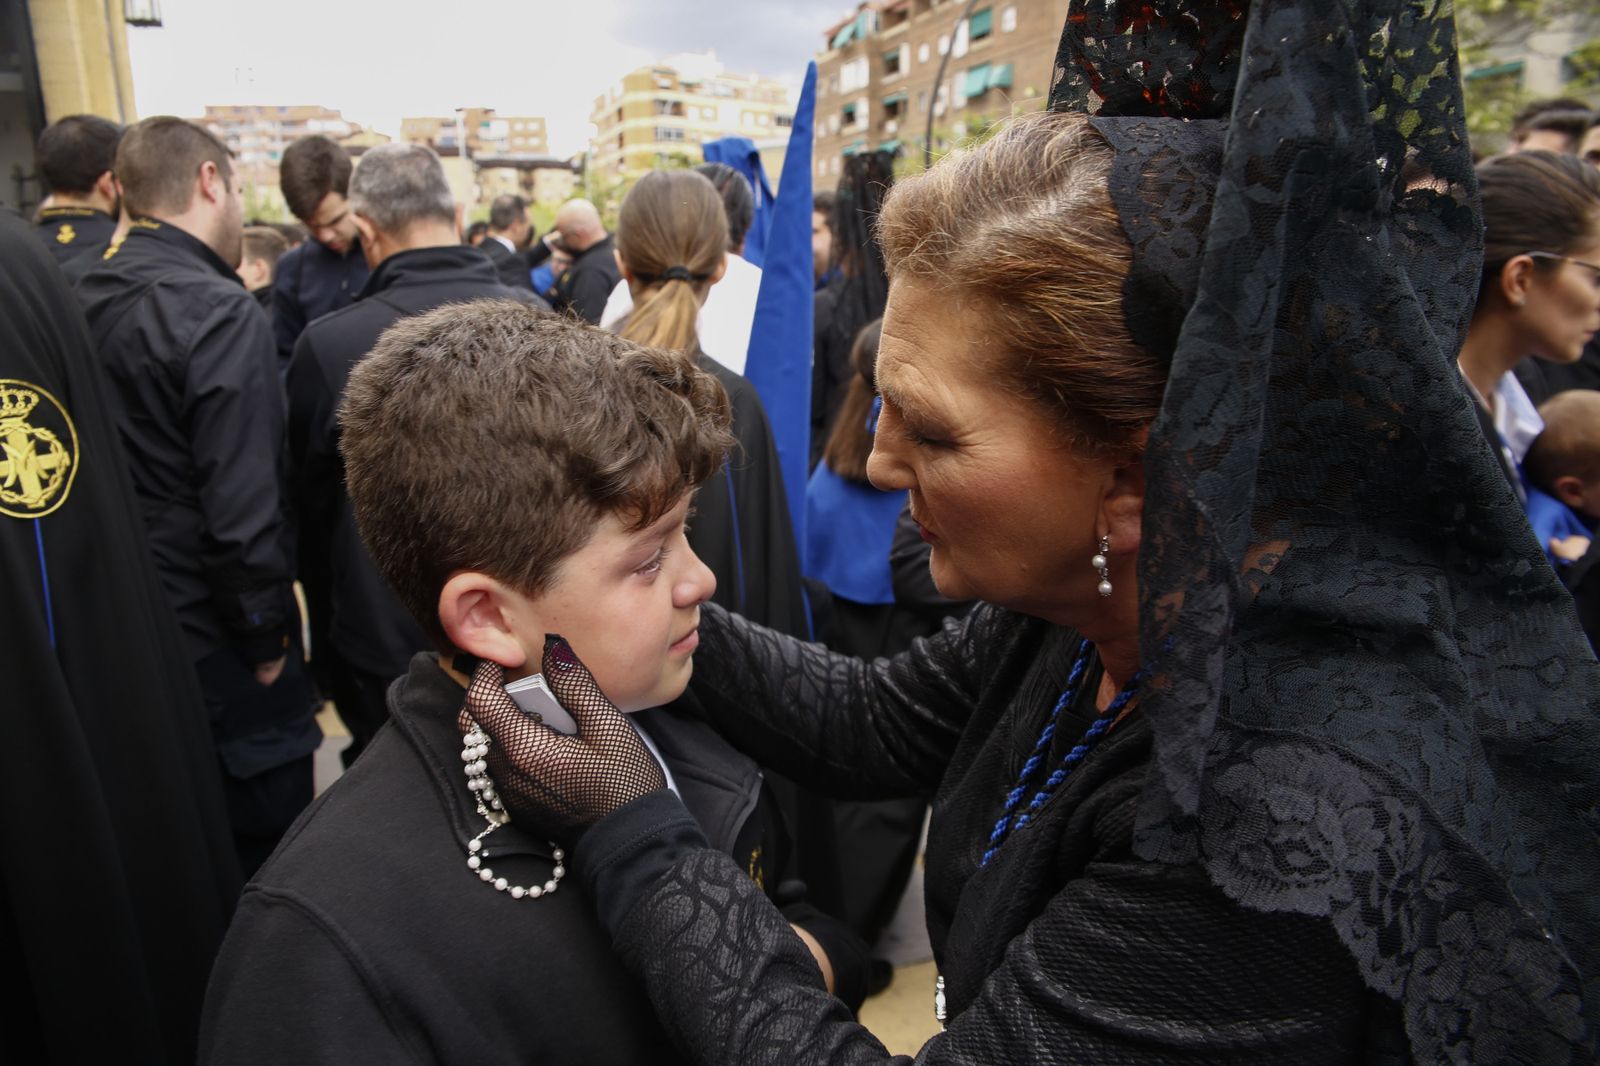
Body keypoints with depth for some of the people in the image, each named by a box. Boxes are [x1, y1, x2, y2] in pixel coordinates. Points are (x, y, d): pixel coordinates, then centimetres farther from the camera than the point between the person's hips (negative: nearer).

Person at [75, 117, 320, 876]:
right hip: (218, 643, -8)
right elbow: (243, 512, -23)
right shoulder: (221, 313, -19)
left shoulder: (85, 301, 5)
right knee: (262, 856, 8)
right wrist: (268, 639, -10)